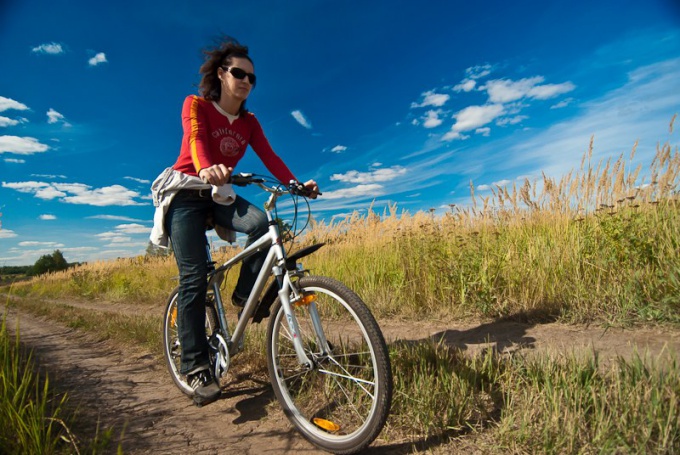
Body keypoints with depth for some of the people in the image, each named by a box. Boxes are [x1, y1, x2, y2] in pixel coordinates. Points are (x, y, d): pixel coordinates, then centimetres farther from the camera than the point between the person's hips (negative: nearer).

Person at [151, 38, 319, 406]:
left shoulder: (249, 122, 8)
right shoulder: (196, 104, -3)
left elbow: (270, 158, -7)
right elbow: (196, 140, -24)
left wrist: (298, 185, -25)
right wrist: (207, 169, -47)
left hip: (219, 196, 4)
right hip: (186, 193, -4)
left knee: (260, 223, -29)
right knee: (194, 276, -15)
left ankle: (245, 294, -9)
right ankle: (196, 367, -9)